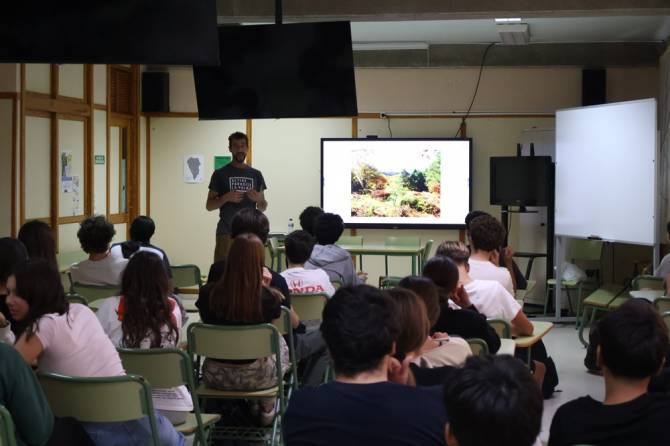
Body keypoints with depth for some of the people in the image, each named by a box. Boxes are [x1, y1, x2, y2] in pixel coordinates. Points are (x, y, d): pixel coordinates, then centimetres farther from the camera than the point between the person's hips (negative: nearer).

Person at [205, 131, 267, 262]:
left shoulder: (256, 174, 11)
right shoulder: (220, 174, 3)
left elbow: (263, 208, 14)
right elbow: (209, 205, 4)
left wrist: (259, 199, -8)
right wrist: (226, 198, -13)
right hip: (226, 233, -2)